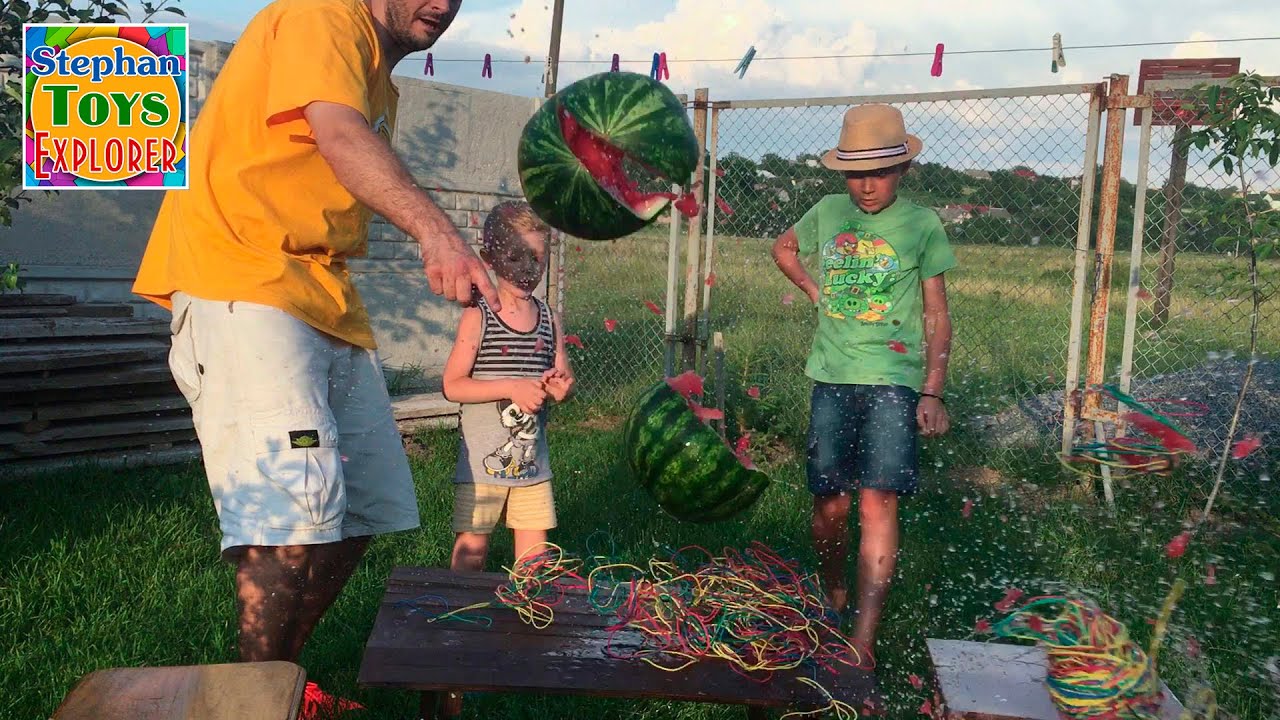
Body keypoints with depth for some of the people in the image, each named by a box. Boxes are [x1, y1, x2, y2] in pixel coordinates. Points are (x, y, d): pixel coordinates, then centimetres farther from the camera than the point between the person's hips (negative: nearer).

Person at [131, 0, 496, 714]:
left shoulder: (383, 87, 25)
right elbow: (337, 134, -24)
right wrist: (435, 228, -38)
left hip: (326, 301, 10)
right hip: (241, 283, -9)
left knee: (363, 508, 7)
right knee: (299, 502, -21)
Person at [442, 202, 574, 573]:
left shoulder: (549, 319, 5)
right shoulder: (477, 318, -9)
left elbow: (565, 377, 14)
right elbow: (452, 386, -12)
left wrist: (560, 386, -10)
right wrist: (512, 387, -20)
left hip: (533, 459, 4)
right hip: (482, 460, -4)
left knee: (535, 554, 9)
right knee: (472, 547, 5)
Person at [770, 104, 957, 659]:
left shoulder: (922, 225, -1)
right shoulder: (828, 212, 6)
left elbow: (937, 316, 2)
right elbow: (783, 248, 27)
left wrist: (933, 393, -5)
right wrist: (816, 292, 11)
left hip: (893, 382, -3)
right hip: (831, 380, 3)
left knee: (877, 502, -12)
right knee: (829, 504, 8)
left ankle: (863, 641, -11)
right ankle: (833, 601, 31)